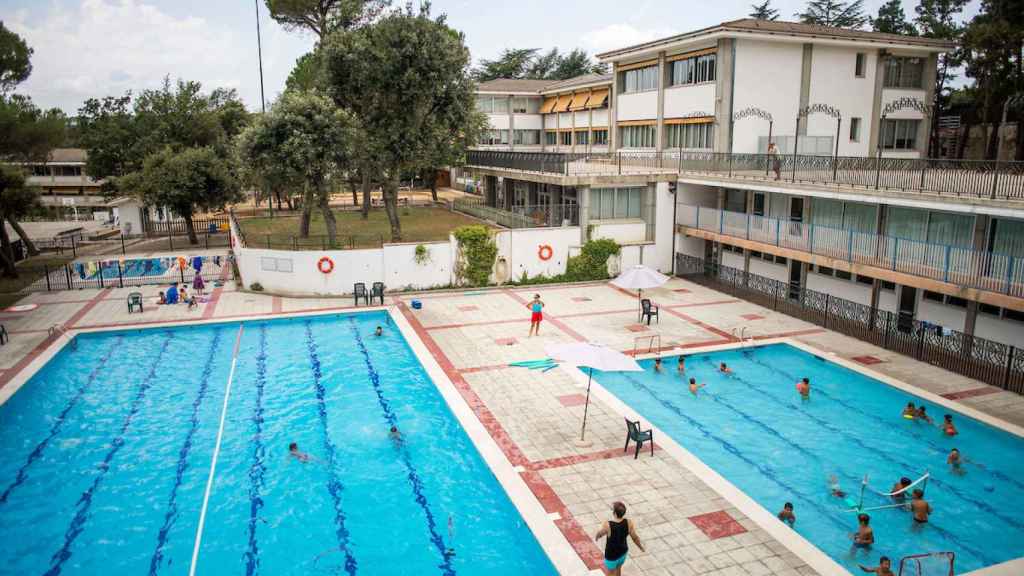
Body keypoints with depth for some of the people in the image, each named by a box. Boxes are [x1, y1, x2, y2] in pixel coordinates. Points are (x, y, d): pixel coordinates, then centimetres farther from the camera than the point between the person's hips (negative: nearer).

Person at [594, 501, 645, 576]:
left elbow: (599, 534, -14)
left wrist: (596, 536, 10)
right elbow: (635, 538, -12)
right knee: (618, 569, 31)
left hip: (612, 555, -3)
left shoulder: (607, 525, -36)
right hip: (623, 551, 3)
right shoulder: (629, 523, -26)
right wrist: (641, 547, 9)